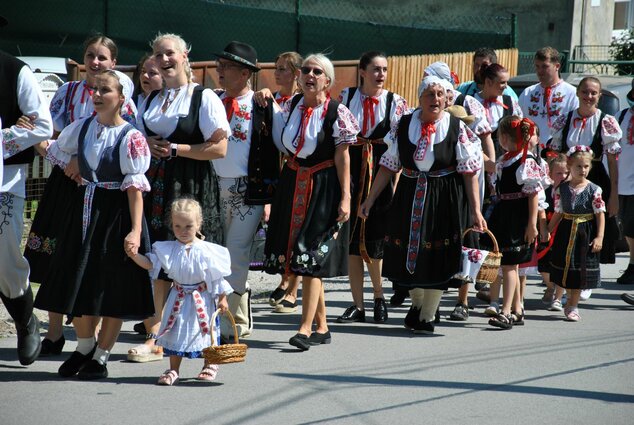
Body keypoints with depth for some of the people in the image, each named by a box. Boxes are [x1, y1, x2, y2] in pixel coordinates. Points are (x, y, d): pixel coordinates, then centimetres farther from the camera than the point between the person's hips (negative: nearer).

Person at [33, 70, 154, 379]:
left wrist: (136, 230, -21)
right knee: (78, 282, 10)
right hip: (84, 209, 6)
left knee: (112, 287, 1)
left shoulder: (130, 137, -12)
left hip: (115, 213, -6)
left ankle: (100, 357, 14)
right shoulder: (82, 127, 4)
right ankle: (84, 348, 30)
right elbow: (54, 151, 24)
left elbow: (135, 187, -16)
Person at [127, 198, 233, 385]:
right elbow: (150, 263, -9)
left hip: (202, 298, -2)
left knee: (205, 331, 7)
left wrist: (222, 298, -5)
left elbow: (218, 276, -6)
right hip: (179, 298, 2)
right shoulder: (168, 249, -6)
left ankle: (210, 365, 29)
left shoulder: (207, 250, -12)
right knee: (175, 332, 5)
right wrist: (135, 255, -27)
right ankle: (174, 370, 16)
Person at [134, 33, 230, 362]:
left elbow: (219, 149, -8)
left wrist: (175, 148, -10)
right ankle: (154, 336, 0)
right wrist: (147, 145, 4)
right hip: (155, 186, 5)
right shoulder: (150, 100, 19)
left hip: (191, 188, -5)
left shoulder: (204, 98, -1)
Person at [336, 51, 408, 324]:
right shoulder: (346, 97, 6)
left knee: (376, 237, -2)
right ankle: (357, 305, 9)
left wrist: (395, 185, -5)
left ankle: (379, 297, 21)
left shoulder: (396, 102, 3)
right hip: (351, 172, 1)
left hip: (381, 175, -1)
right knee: (351, 238, 1)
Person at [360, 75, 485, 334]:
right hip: (409, 198, 3)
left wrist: (475, 211, -9)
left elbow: (469, 173, -6)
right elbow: (388, 167, 4)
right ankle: (418, 303, 35)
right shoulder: (403, 126, 1)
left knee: (437, 258, 0)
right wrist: (370, 200, 2)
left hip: (445, 201, -2)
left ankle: (427, 316, 16)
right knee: (409, 253, 10)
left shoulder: (458, 129, -5)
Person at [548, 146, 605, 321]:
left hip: (585, 233, -2)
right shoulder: (562, 189, 0)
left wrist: (599, 237, -11)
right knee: (566, 268, 7)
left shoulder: (594, 190, -7)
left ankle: (573, 306, 12)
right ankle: (571, 302, 26)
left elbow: (600, 214, -5)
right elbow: (558, 213, 7)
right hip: (566, 233, 2)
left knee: (580, 270, 1)